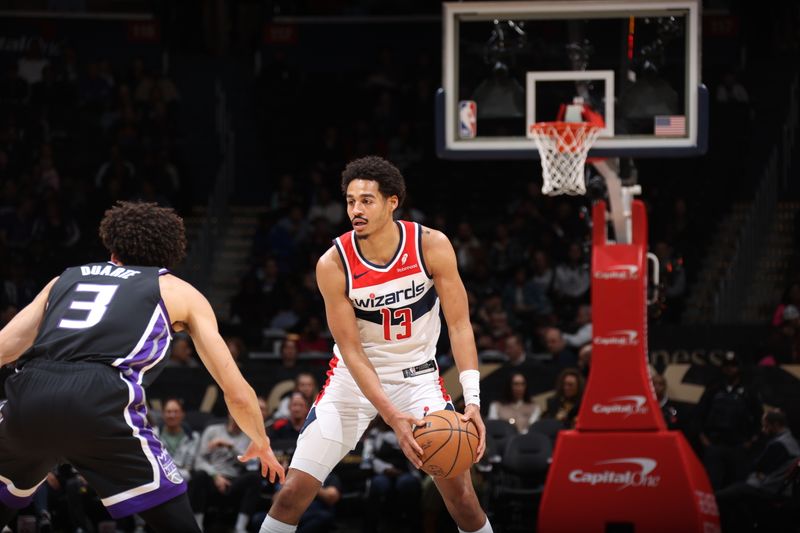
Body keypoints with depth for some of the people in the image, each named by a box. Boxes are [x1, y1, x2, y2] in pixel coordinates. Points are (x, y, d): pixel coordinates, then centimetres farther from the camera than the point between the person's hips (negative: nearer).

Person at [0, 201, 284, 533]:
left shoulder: (67, 278, 32)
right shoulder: (180, 292, 25)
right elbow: (237, 394, 23)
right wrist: (261, 443, 41)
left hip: (28, 396, 4)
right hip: (99, 400, -4)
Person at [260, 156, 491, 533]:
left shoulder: (432, 247, -17)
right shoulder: (333, 264, -19)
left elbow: (459, 325, -14)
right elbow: (351, 351, -17)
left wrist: (473, 401, -26)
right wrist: (393, 416, -28)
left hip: (417, 375, 0)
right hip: (354, 379, 0)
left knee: (462, 494, -7)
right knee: (293, 493, -6)